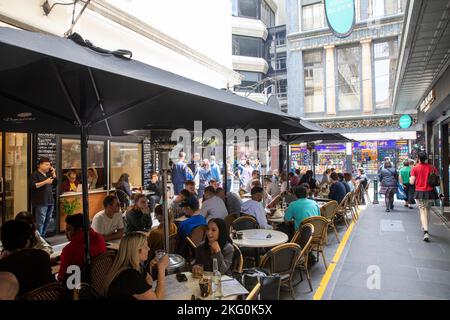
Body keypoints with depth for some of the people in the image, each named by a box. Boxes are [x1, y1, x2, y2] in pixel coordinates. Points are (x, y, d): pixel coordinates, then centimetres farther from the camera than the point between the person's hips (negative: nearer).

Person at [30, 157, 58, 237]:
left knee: (47, 221, 10)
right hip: (40, 203, -7)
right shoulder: (35, 174, -4)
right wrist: (45, 182, -20)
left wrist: (53, 174, 7)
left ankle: (43, 237, 20)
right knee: (40, 222, -8)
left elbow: (55, 184, 16)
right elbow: (33, 186, -15)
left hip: (50, 201, 7)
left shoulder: (48, 174, 18)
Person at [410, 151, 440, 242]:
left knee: (422, 211, -1)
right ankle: (425, 227, 32)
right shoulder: (432, 167, 0)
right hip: (430, 191, 2)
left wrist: (410, 179, 12)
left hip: (419, 192, -2)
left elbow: (412, 182, -8)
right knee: (427, 209, 20)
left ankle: (426, 232, -13)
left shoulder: (415, 168, -6)